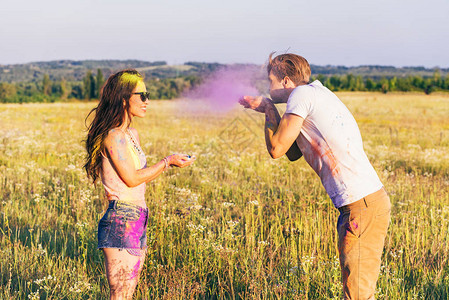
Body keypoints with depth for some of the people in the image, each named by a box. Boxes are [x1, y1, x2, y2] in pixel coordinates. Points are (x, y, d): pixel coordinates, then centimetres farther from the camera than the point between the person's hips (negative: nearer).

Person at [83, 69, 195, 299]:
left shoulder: (132, 134, 16)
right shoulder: (113, 135, -13)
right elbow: (132, 178, -15)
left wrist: (171, 162, 16)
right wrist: (167, 162, -8)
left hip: (136, 221, 10)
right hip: (121, 222, -10)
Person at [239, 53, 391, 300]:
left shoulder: (302, 94, -6)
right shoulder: (317, 95, 22)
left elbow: (276, 149, -8)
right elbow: (293, 154, 27)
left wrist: (270, 111, 8)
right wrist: (265, 109, 23)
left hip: (362, 205, -10)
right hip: (369, 202, 10)